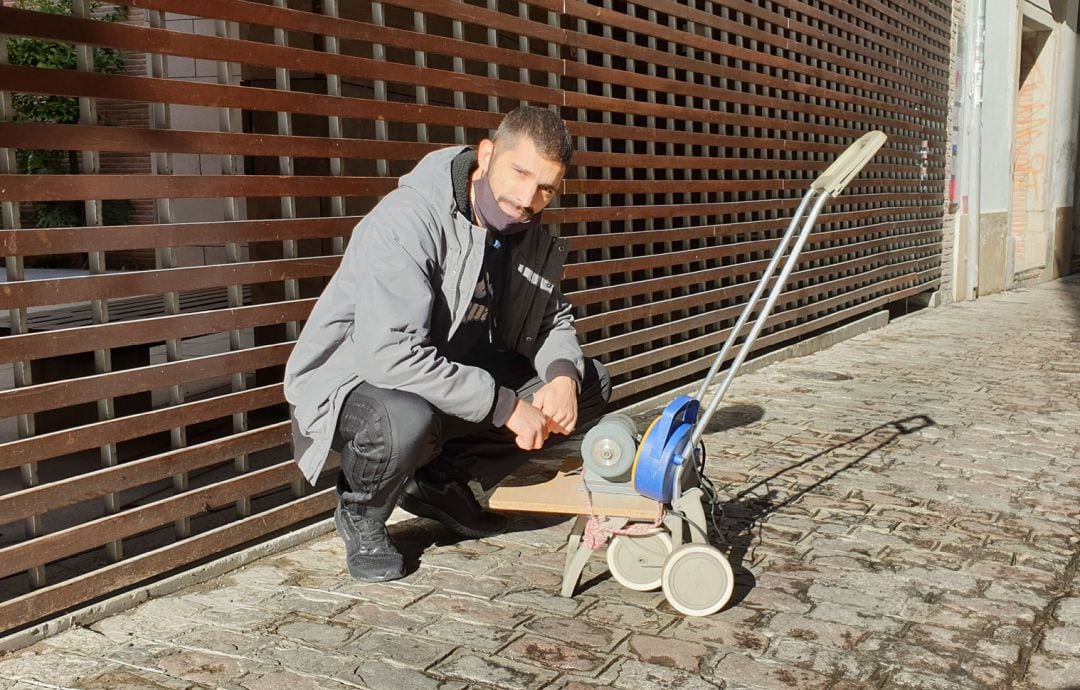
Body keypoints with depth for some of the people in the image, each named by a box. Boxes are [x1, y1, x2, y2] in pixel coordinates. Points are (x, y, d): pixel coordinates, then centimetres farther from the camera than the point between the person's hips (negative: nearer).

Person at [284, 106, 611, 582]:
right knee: (404, 420, -42)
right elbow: (390, 353, -36)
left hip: (457, 374, 8)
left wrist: (563, 374, -14)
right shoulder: (406, 221, -27)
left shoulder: (530, 239, -2)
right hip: (352, 380, -7)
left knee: (590, 383, -1)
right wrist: (505, 405, -33)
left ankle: (439, 479, 8)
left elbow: (553, 319, 10)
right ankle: (361, 513, -5)